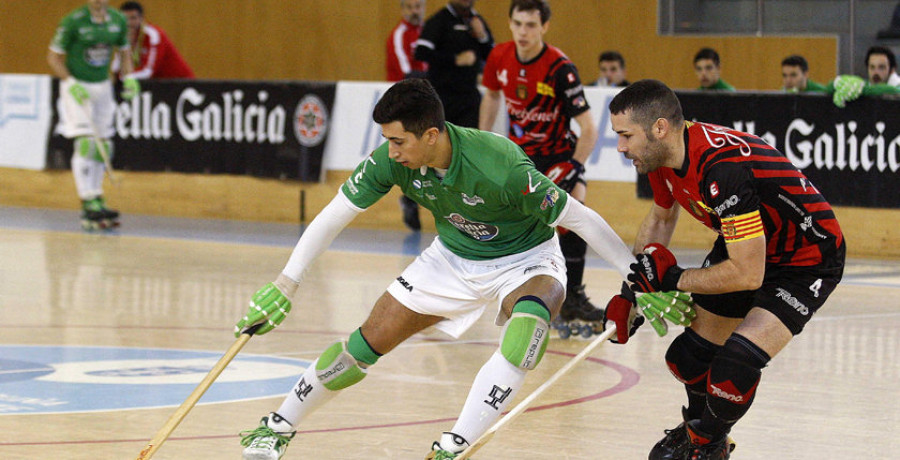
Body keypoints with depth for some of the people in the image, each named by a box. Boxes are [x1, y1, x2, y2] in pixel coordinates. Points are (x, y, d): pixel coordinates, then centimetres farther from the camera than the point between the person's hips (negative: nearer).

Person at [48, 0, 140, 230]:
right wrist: (71, 83, -20)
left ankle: (96, 199, 20)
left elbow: (123, 53, 14)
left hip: (102, 87, 6)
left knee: (104, 146, 7)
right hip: (76, 87, -6)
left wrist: (129, 78, -3)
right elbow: (53, 56, -8)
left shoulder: (118, 21, 0)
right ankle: (90, 205, -19)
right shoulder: (72, 21, -15)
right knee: (86, 143, -16)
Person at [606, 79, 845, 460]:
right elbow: (661, 218, 12)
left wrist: (673, 279, -22)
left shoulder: (724, 169, -38)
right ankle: (699, 425, 47)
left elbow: (748, 274, -34)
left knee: (735, 367, -24)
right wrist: (634, 289, 7)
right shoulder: (662, 156, -11)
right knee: (687, 357, 14)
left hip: (808, 260, -9)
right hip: (743, 245, 9)